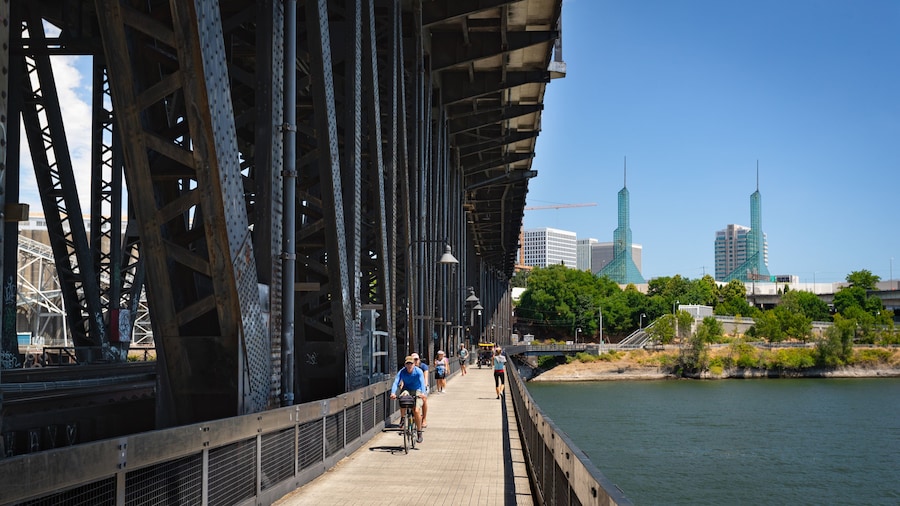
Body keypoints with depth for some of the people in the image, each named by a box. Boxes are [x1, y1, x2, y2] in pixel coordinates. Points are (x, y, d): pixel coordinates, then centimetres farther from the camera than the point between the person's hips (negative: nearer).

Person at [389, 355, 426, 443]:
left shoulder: (418, 372, -20)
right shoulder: (402, 372, -16)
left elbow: (422, 382, -34)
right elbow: (396, 382, -28)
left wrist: (423, 393, -52)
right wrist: (393, 393, -47)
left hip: (417, 391, -2)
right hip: (407, 389, 2)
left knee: (416, 411, -20)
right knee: (403, 394, -32)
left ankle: (419, 432, -3)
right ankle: (402, 419, -13)